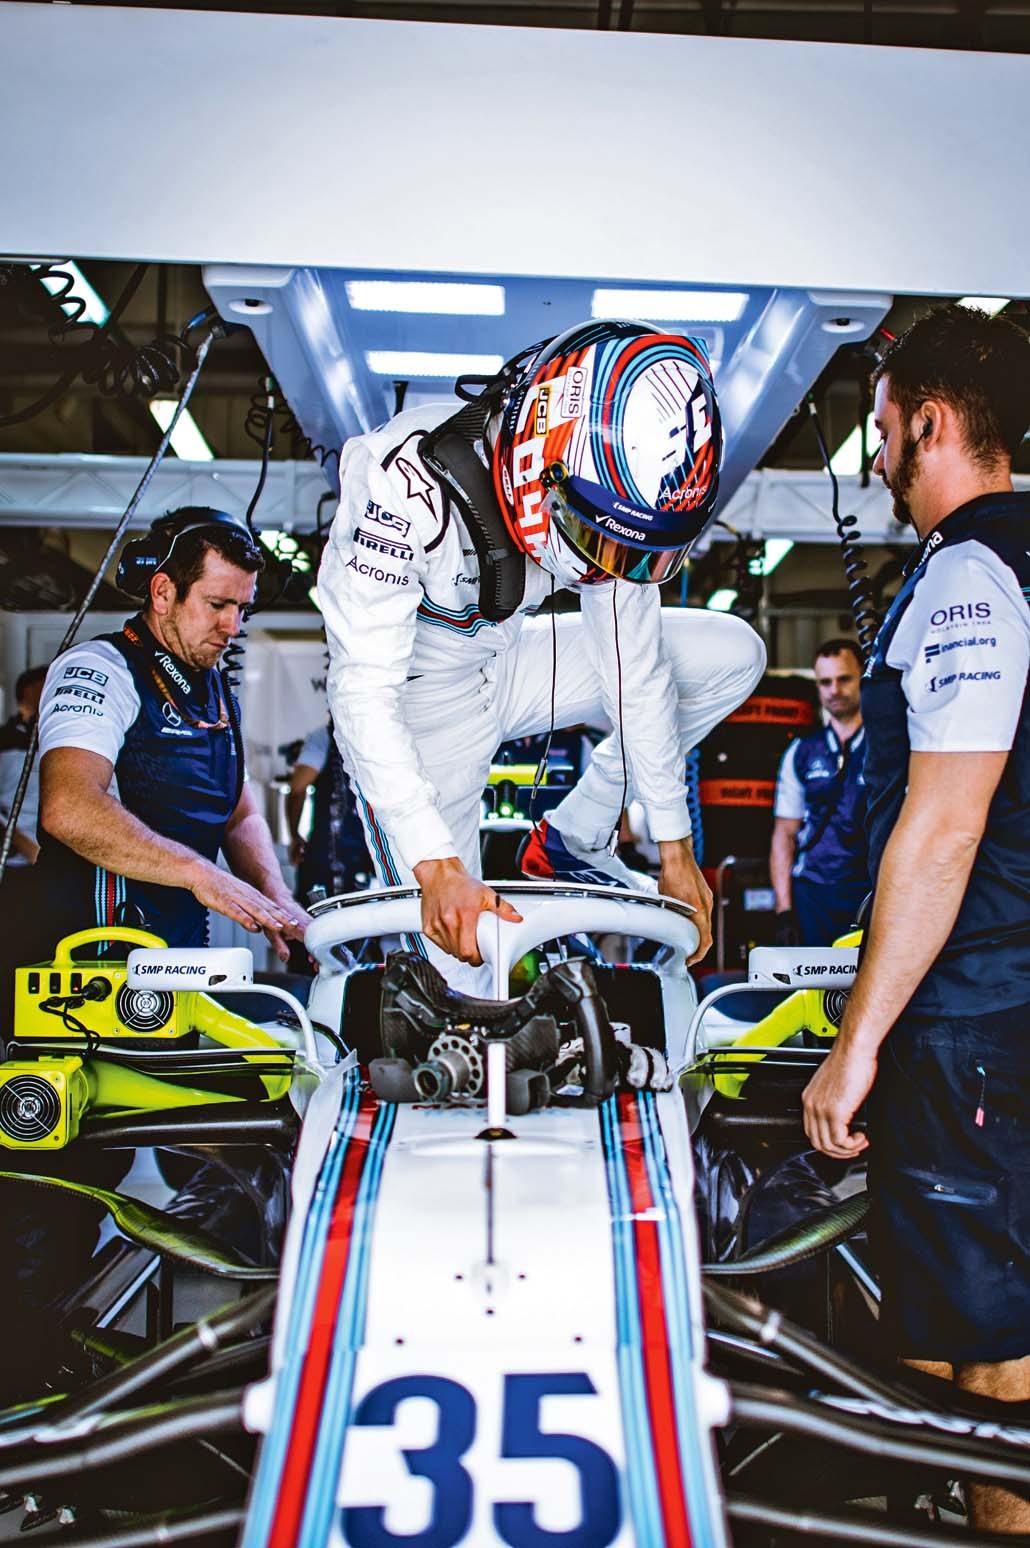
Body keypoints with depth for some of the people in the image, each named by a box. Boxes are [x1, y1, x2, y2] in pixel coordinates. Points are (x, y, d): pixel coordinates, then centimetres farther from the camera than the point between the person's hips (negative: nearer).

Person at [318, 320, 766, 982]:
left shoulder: (605, 498, -17)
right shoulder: (413, 485, -35)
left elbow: (634, 667, -9)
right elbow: (364, 689, -35)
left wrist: (674, 848, -6)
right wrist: (439, 870, -42)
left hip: (507, 663, 6)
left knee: (733, 655, -5)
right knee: (456, 964, -12)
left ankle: (572, 842, 7)